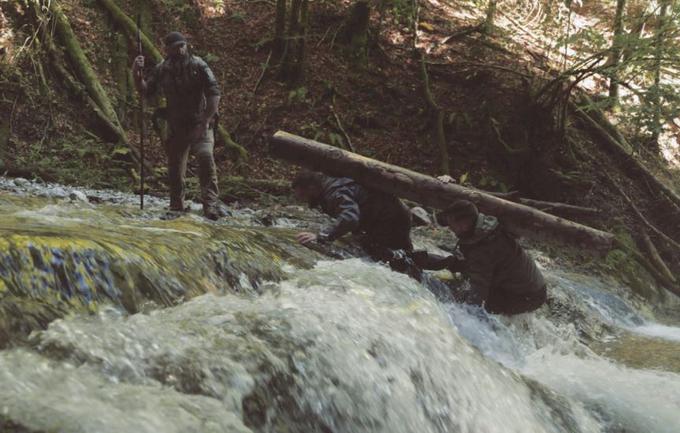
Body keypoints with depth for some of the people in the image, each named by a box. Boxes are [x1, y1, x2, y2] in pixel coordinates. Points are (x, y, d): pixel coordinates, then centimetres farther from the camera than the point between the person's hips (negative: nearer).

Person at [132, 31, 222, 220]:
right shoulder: (161, 69, 4)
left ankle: (211, 205, -26)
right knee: (175, 168, 8)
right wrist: (137, 75, -10)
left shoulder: (198, 65, -8)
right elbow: (145, 92, 9)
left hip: (199, 124, -4)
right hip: (176, 126, 4)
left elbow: (214, 93, -12)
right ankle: (176, 208, 24)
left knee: (205, 157, -25)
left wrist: (205, 121, -18)